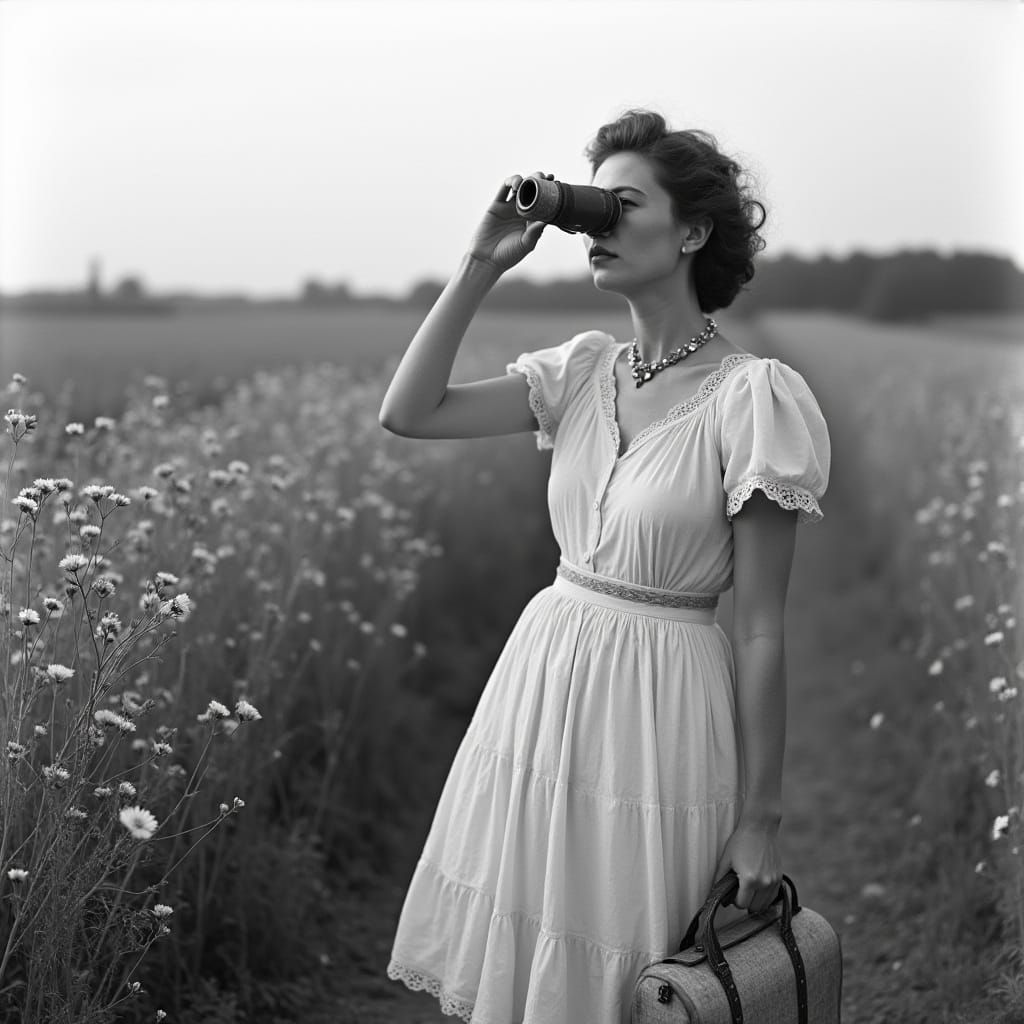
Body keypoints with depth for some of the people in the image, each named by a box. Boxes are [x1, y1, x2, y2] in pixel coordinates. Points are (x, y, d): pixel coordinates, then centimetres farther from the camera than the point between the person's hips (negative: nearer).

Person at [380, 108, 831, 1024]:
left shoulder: (754, 396, -15)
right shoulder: (582, 373, 2)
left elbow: (761, 627, -13)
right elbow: (408, 413, -4)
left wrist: (762, 818, -9)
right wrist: (482, 264, -7)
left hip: (660, 701, -5)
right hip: (544, 676, 6)